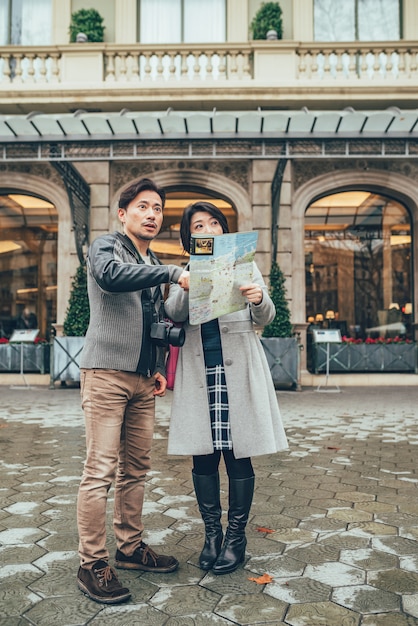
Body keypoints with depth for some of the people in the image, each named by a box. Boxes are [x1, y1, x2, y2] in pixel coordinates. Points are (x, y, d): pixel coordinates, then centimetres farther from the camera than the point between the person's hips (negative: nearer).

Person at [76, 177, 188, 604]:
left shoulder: (154, 265, 21)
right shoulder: (106, 246, -1)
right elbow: (110, 275, -26)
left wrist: (158, 368, 16)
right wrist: (173, 273, -27)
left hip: (142, 379, 7)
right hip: (106, 373, -7)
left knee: (135, 469, 12)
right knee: (100, 471, -6)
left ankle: (130, 547, 26)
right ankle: (92, 565, 5)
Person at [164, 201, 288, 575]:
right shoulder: (185, 272, 13)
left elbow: (265, 319, 4)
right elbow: (174, 315, -4)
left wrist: (260, 300, -19)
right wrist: (185, 289, -24)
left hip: (238, 370, -1)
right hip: (198, 372, 2)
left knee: (238, 454, 2)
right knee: (203, 455, 6)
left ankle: (236, 536, 16)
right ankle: (212, 534, 21)